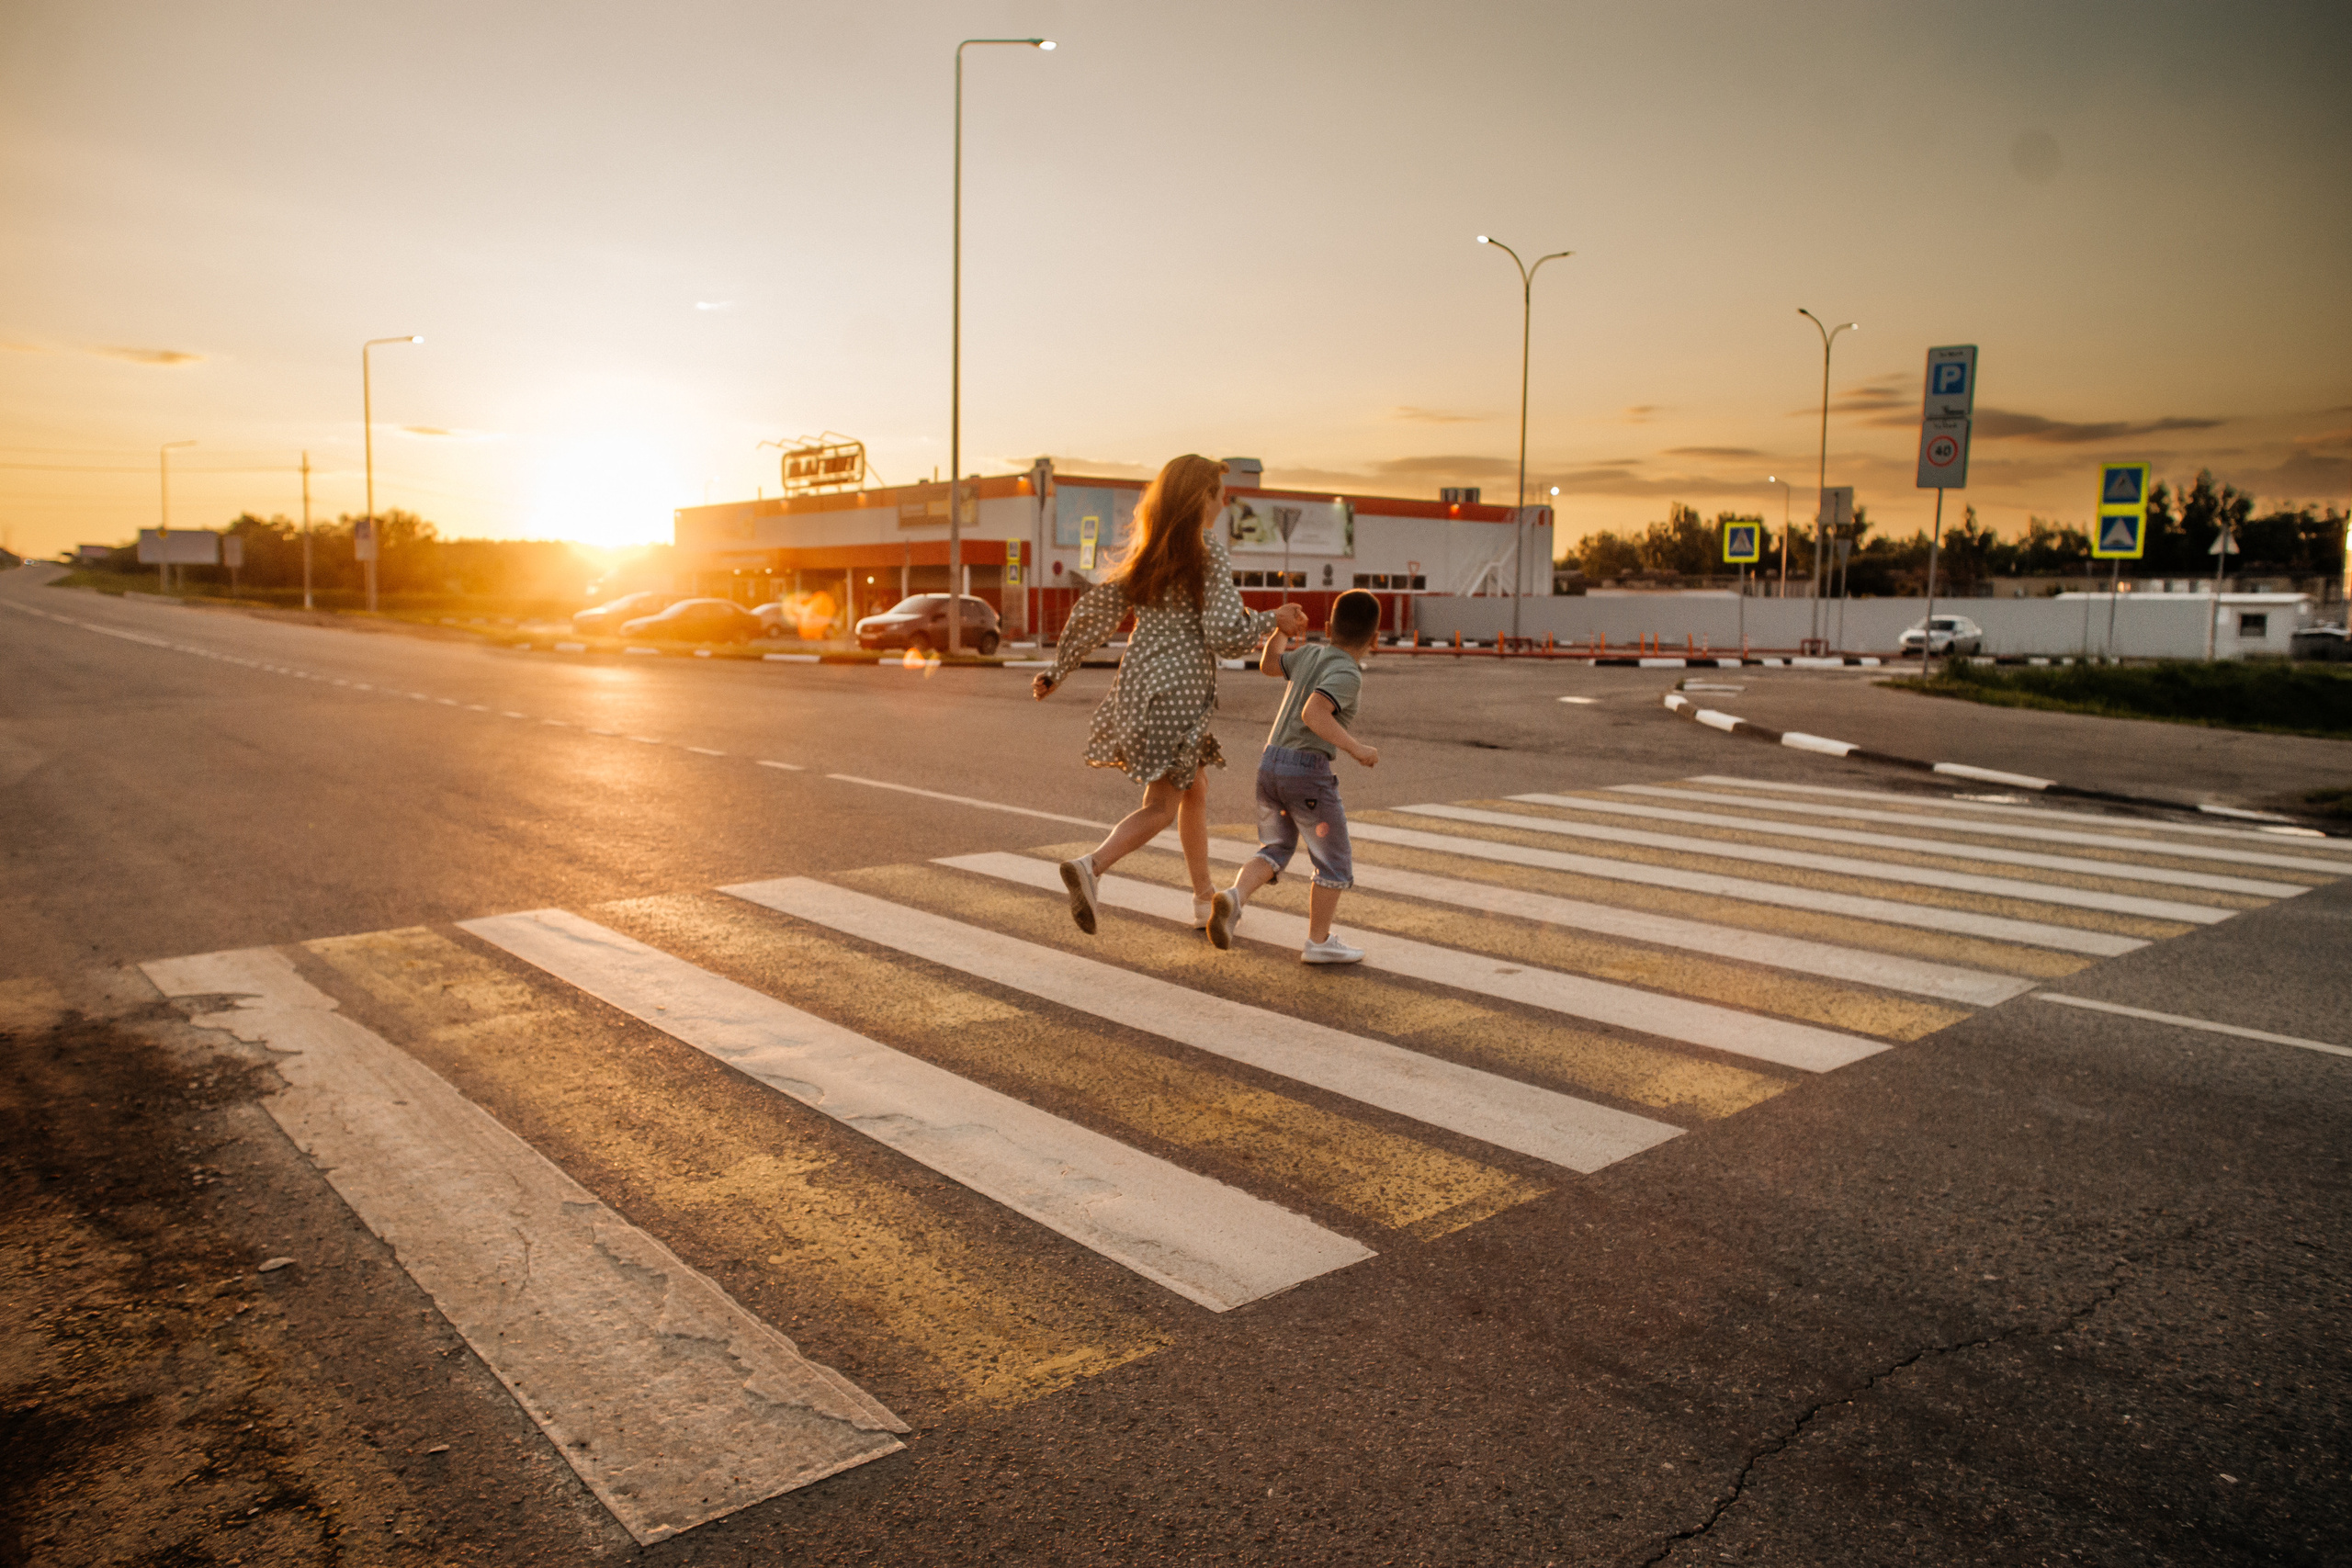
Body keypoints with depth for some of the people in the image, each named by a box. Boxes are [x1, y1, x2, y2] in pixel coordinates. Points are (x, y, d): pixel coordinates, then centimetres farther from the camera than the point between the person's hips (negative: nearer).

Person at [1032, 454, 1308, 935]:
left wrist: (1059, 668, 13)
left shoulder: (1143, 551, 10)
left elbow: (1096, 611, 8)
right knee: (1160, 807, -3)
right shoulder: (1208, 552, -9)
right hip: (1180, 684, -7)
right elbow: (1226, 633, -16)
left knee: (1195, 789, 21)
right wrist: (1274, 621, 0)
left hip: (1139, 676, 8)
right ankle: (1090, 866, -25)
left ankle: (1206, 899, 29)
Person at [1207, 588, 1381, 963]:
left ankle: (1234, 897, -7)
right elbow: (1313, 713, -25)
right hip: (1308, 769, -7)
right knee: (1334, 860, 10)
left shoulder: (1309, 655, 12)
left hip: (1270, 763, 7)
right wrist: (1356, 749, -20)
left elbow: (1268, 665, 31)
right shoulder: (1347, 674, -10)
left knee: (1275, 850, 19)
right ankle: (1319, 942, 16)